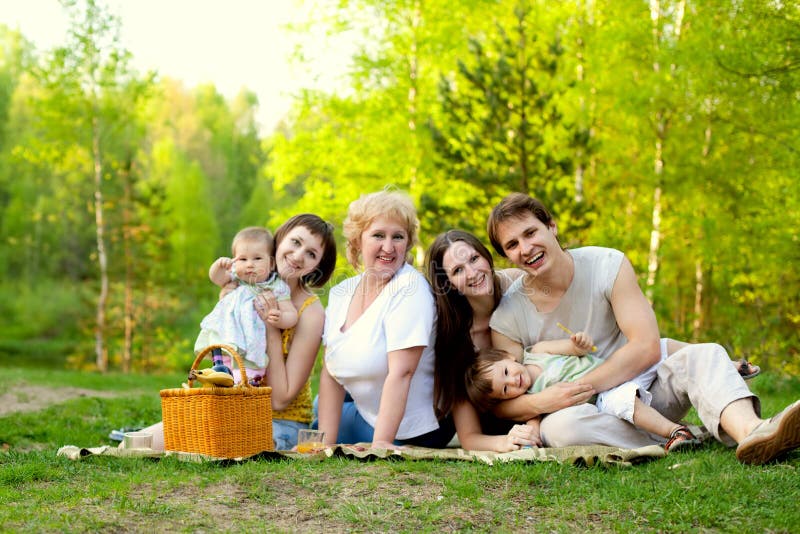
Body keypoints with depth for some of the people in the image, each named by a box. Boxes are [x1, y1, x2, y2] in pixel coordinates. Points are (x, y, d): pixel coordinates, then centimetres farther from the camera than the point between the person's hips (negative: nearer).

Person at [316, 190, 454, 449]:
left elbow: (401, 372, -28)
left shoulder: (410, 288, -21)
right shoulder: (341, 293, -1)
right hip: (367, 414, 7)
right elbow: (331, 373, -1)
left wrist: (381, 443, -32)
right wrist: (326, 443, -9)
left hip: (413, 432, -7)